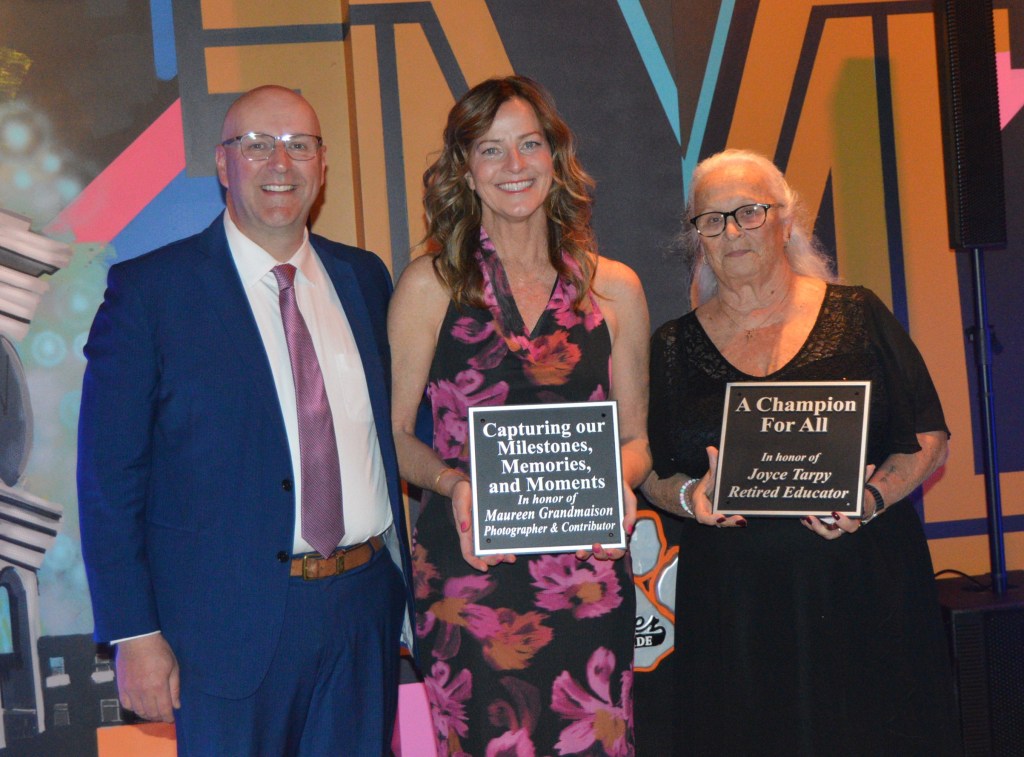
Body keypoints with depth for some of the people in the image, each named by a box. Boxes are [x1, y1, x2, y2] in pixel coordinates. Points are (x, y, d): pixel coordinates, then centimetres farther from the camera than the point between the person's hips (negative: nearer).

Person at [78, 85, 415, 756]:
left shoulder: (364, 277, 8)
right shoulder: (148, 290, -6)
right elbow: (109, 478, -7)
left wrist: (407, 579, 8)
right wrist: (135, 634, -11)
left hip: (367, 607, 4)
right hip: (231, 624, -4)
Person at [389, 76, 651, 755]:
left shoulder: (614, 288, 8)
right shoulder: (431, 284, 3)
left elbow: (635, 436, 14)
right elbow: (394, 433, 4)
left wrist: (618, 483, -6)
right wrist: (452, 485, -14)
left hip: (587, 568, 2)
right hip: (466, 565, -1)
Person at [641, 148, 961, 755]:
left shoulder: (857, 317, 3)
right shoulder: (674, 347, 8)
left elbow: (929, 441, 4)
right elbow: (650, 473, 10)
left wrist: (873, 497, -13)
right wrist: (689, 496, -11)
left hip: (866, 590, 0)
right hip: (732, 607, 1)